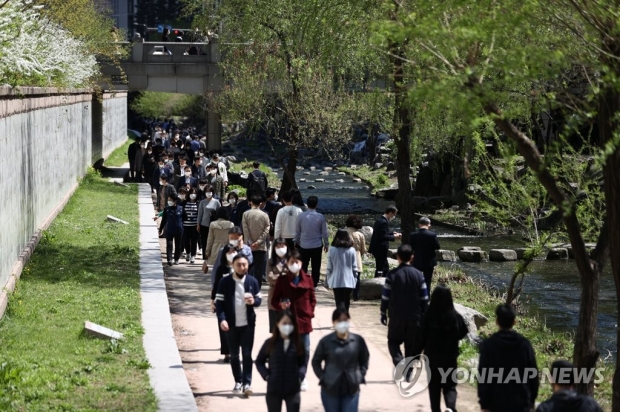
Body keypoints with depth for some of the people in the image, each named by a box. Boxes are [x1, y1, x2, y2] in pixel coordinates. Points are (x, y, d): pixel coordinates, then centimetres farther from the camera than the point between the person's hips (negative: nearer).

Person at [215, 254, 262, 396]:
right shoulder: (225, 282, -5)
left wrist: (253, 301, -16)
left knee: (247, 354, -3)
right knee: (234, 355, 10)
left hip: (248, 324, 0)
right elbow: (219, 302, -5)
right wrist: (222, 319, -19)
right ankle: (238, 381, 23)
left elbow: (259, 300, 9)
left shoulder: (252, 282, 2)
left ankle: (247, 383, -2)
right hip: (231, 324, 0)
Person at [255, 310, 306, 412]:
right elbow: (259, 361, 7)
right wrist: (266, 375, -7)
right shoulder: (270, 343, -3)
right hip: (274, 389, 0)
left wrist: (300, 376, -11)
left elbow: (303, 363, 7)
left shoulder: (297, 344, -1)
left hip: (293, 389, 0)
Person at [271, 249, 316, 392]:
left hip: (304, 320, 1)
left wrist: (310, 312, -1)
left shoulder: (308, 280, 5)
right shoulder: (282, 280, 0)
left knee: (305, 350, 4)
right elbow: (274, 300, 2)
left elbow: (312, 299, 11)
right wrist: (280, 305, -19)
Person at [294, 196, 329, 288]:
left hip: (304, 246, 0)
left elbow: (297, 232, 0)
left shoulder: (301, 216, -8)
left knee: (303, 266, 11)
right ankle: (314, 283, 11)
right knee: (316, 266, 9)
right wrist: (326, 244, 11)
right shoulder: (321, 217, -9)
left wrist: (296, 242, 14)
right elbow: (324, 233, -2)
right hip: (317, 246, 0)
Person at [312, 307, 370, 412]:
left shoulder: (358, 340, -2)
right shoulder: (326, 341, -6)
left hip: (351, 389, 1)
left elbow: (364, 359, 13)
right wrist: (323, 378, -3)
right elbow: (316, 362, 5)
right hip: (330, 389, 0)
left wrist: (360, 377, 2)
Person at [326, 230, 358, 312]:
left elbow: (329, 268, -3)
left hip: (336, 281, -2)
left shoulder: (332, 250, -7)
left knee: (339, 302, 0)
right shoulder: (351, 250, -3)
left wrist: (327, 280, 7)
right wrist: (354, 280, 12)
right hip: (349, 281, 2)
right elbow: (354, 267, 0)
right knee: (346, 302, 15)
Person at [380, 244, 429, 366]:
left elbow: (385, 297, -4)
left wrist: (383, 314, 8)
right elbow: (424, 299, 2)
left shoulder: (392, 275, -8)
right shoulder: (418, 275, -2)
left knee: (393, 341, 14)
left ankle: (399, 362, -12)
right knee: (411, 346, 11)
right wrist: (423, 316, 12)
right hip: (414, 318, 2)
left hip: (396, 317, -2)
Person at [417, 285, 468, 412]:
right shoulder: (455, 316, -11)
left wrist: (416, 353, 1)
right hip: (450, 358, 1)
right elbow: (463, 333, 3)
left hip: (433, 358, -1)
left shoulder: (429, 317, -15)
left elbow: (422, 337, -12)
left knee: (434, 387, 14)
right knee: (450, 386, 10)